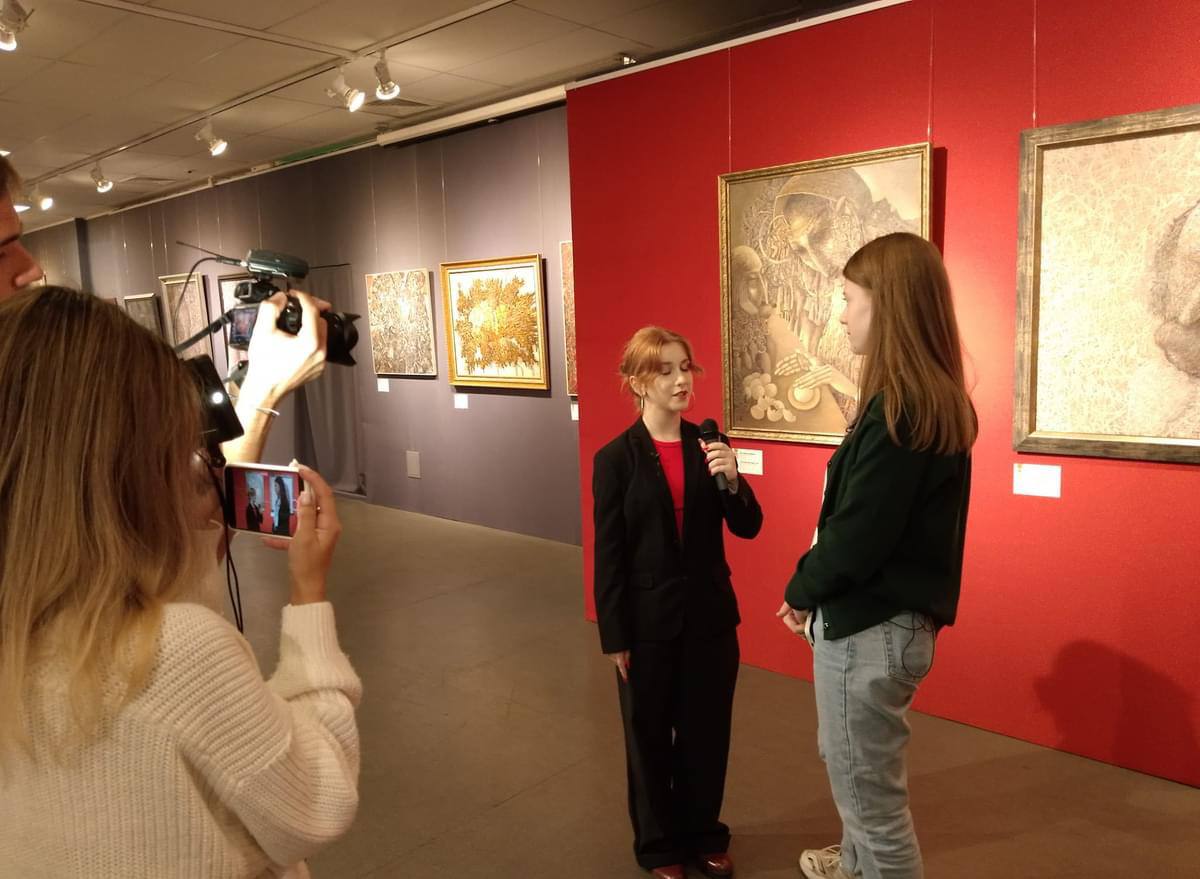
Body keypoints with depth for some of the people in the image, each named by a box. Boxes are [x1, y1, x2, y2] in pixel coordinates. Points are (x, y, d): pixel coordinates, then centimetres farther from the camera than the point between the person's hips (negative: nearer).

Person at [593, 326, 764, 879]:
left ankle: (704, 835, 39)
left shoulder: (709, 445, -1)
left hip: (710, 615, 3)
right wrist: (614, 638, -7)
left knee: (707, 731, 15)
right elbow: (609, 556, -8)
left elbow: (748, 528, -1)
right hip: (649, 620, -2)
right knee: (650, 737, 14)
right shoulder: (616, 458, -10)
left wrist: (732, 480, -20)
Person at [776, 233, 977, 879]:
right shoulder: (938, 400, 6)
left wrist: (800, 592, -5)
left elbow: (856, 536, -24)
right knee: (852, 770, 29)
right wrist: (815, 589, 7)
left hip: (868, 628, -10)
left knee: (871, 793, 7)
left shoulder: (898, 408, -24)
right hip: (888, 617, 10)